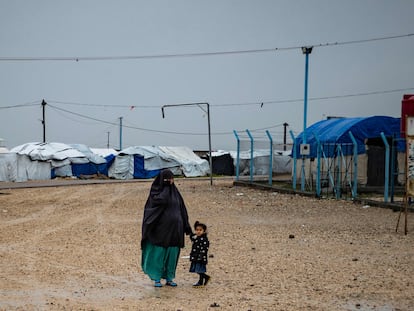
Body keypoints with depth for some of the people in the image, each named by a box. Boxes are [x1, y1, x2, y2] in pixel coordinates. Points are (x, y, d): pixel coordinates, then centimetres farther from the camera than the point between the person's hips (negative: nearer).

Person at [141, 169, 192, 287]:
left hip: (174, 229, 5)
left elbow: (182, 209, 13)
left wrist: (186, 226, 9)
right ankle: (157, 279, 6)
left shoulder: (175, 192, 11)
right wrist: (166, 187, -15)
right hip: (161, 228, -5)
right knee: (159, 253, -1)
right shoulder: (156, 191, -4)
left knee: (172, 254, 7)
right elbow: (161, 200, -25)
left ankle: (169, 278, 15)